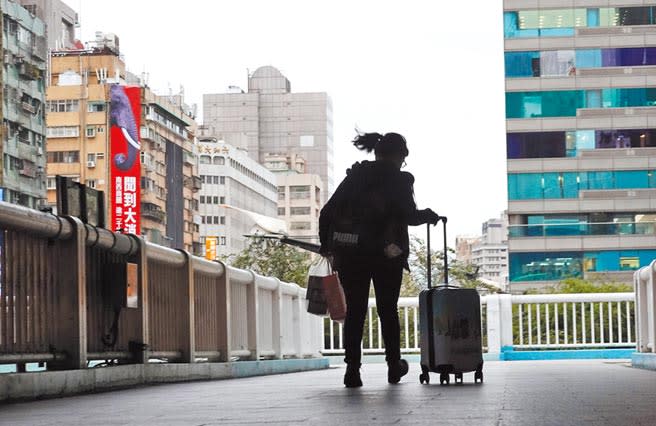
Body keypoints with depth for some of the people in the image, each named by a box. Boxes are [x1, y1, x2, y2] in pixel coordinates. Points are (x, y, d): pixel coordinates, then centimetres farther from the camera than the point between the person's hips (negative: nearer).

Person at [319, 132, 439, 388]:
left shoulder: (354, 176, 10)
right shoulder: (399, 180, -2)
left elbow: (327, 211, 6)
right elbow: (409, 216, -12)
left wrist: (326, 244, 14)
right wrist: (429, 215, 8)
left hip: (349, 254, 3)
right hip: (386, 254, -2)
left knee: (354, 311, 5)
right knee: (388, 310, 12)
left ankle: (352, 368, -6)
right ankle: (394, 366, 24)